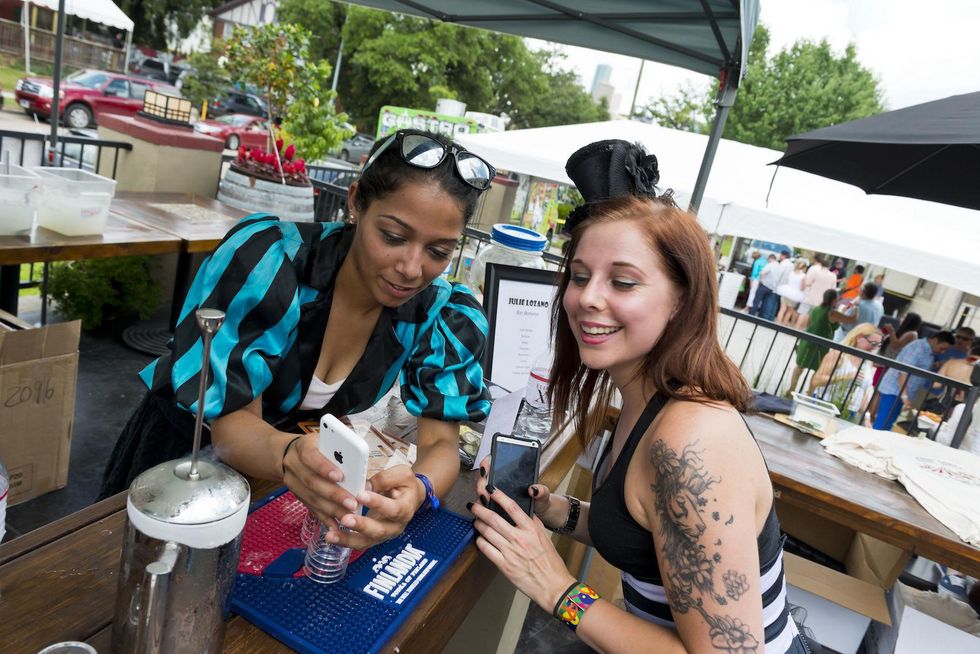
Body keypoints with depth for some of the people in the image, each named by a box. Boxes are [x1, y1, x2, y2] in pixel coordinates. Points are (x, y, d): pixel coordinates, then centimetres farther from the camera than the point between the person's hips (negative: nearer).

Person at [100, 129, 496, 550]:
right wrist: (288, 455, -50)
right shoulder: (267, 257, -28)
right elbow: (233, 421, -27)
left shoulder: (444, 316, -18)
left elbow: (442, 442, -20)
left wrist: (416, 490, -43)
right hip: (187, 446, -3)